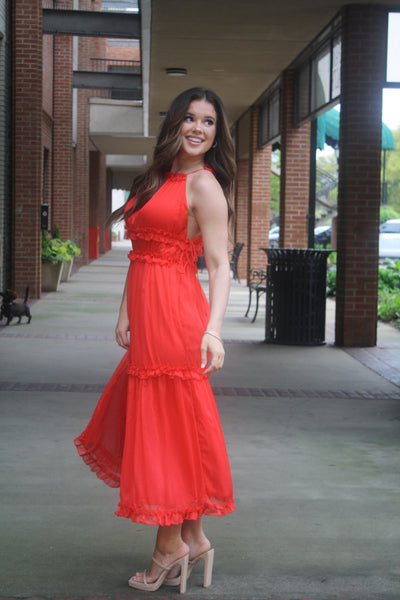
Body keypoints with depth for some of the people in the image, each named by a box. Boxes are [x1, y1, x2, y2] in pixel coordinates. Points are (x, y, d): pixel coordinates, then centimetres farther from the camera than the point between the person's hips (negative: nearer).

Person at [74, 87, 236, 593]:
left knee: (168, 424, -1)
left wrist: (213, 331, -24)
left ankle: (171, 546, 11)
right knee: (146, 420, 12)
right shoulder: (159, 179, 17)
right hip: (148, 316, 9)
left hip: (175, 315, -9)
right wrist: (125, 312, 13)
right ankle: (191, 538, 21)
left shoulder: (204, 184, -7)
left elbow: (219, 266, -14)